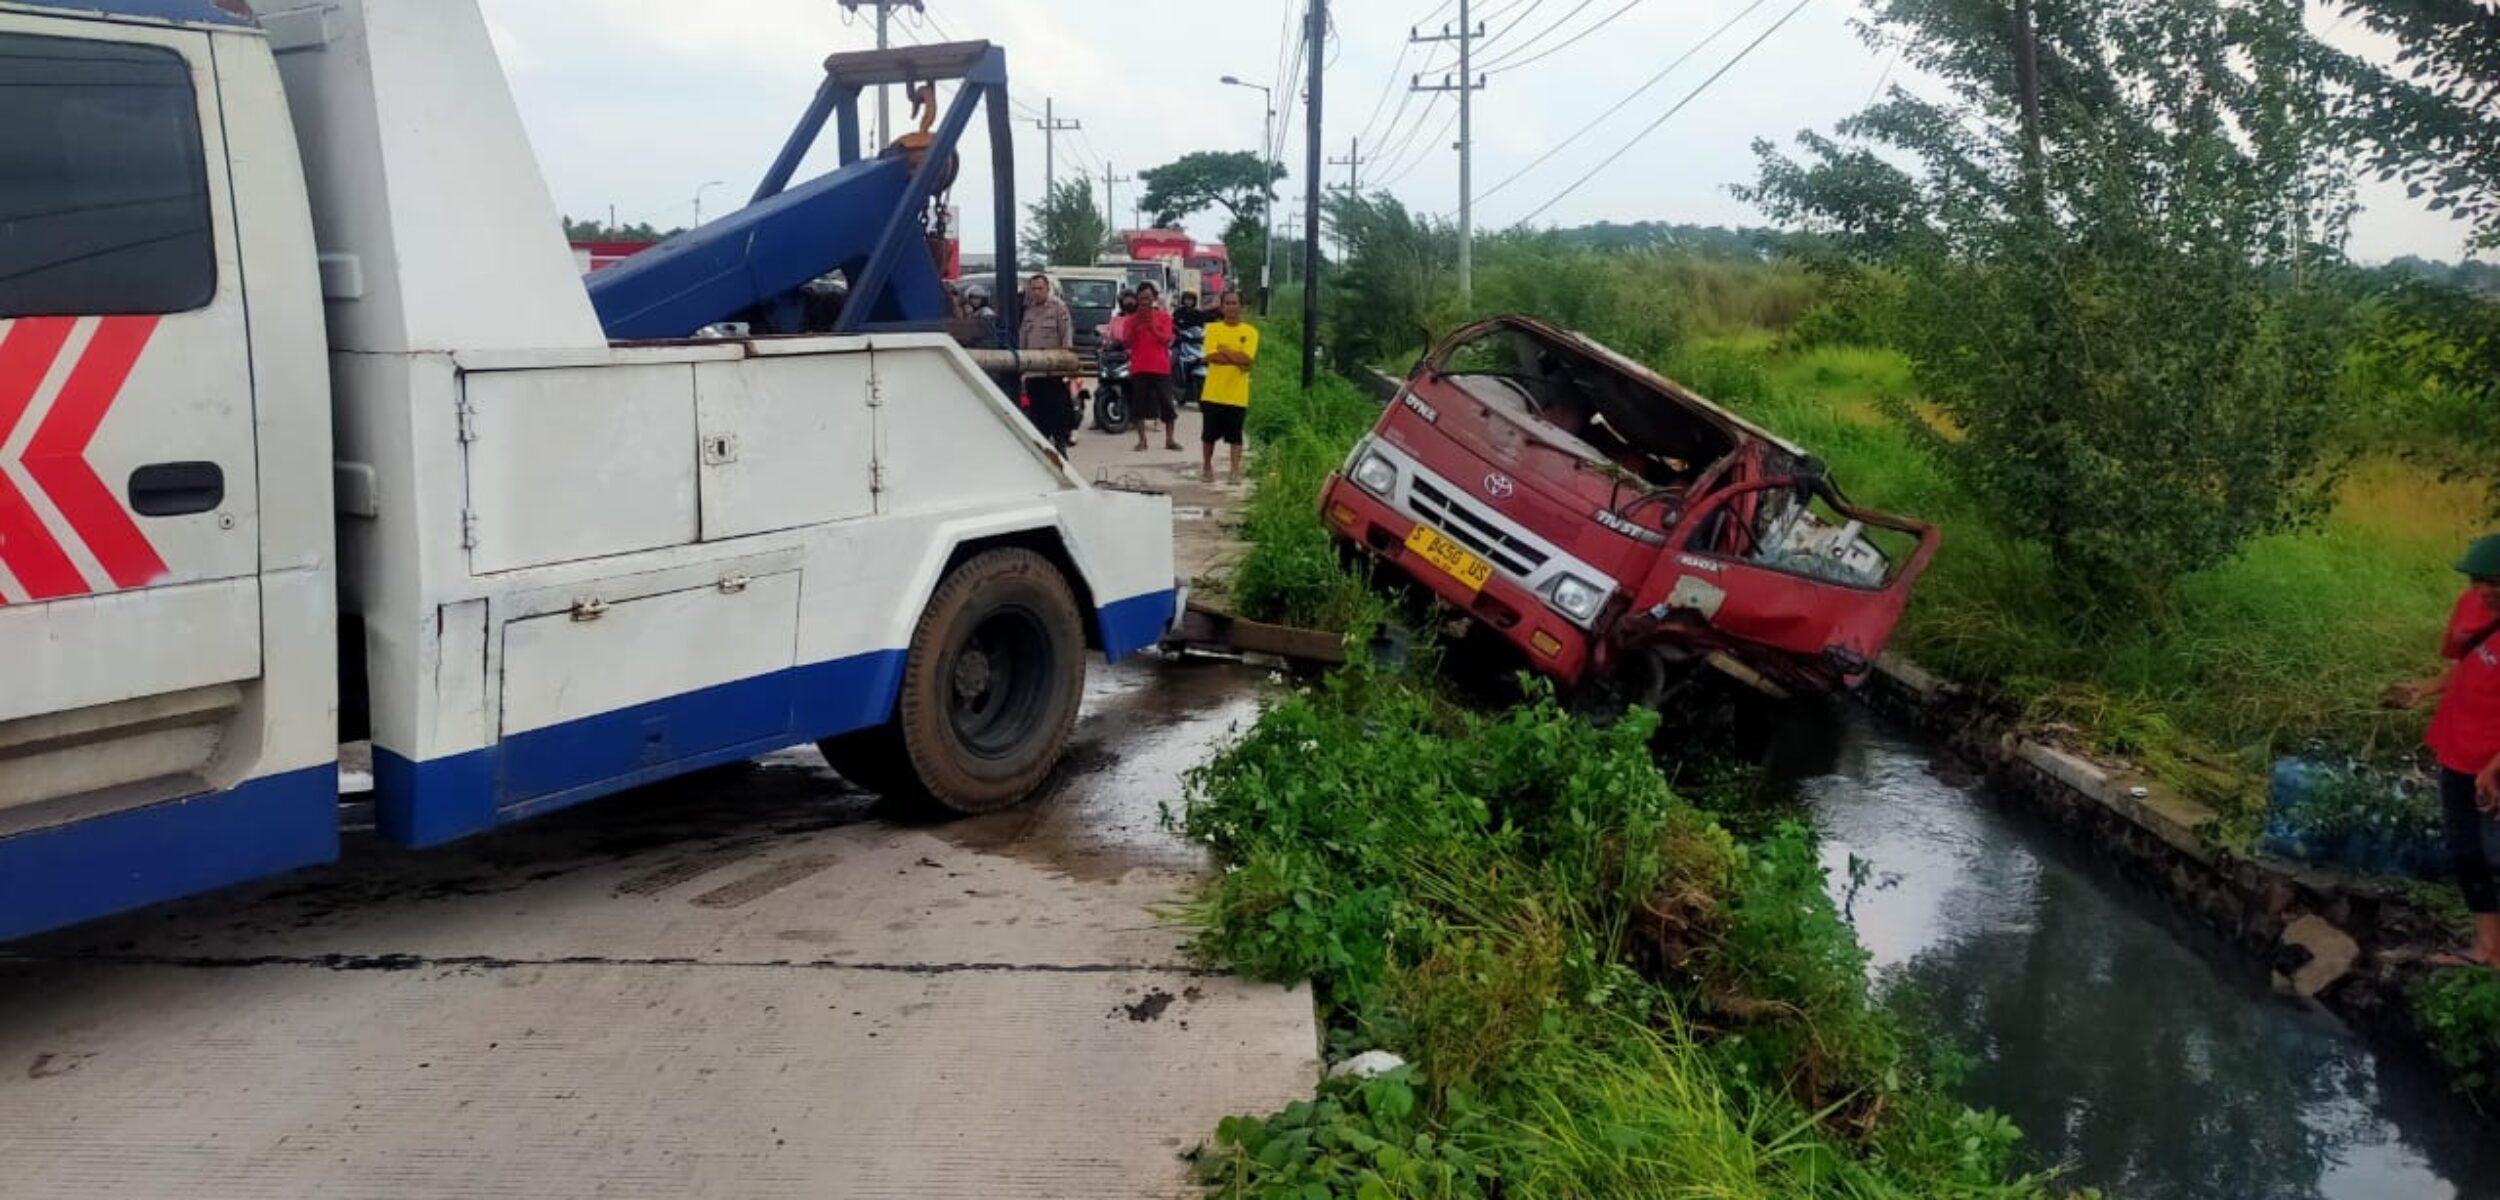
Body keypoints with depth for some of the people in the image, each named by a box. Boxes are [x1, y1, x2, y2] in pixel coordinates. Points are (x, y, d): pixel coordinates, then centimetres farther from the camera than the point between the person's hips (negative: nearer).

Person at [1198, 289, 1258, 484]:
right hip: (1213, 393, 1)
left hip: (1238, 394, -1)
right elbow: (1212, 356, -10)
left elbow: (1248, 359, -11)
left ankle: (1235, 470, 5)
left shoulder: (1250, 332, 1)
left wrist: (1224, 350, -12)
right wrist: (1237, 358, -15)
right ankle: (1207, 467, 22)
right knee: (1209, 433, 8)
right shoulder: (1213, 328, 2)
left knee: (1235, 435, 1)